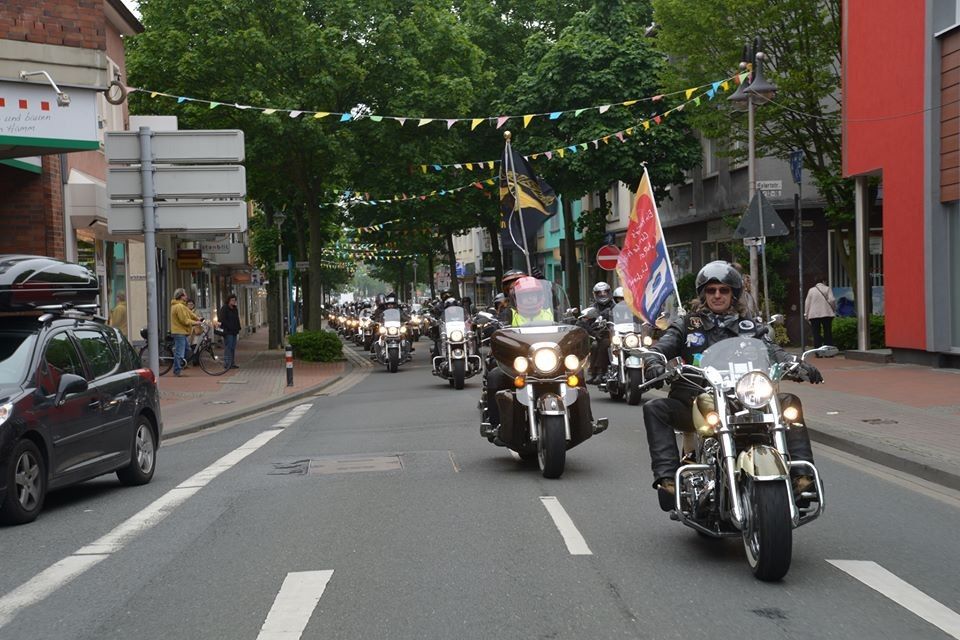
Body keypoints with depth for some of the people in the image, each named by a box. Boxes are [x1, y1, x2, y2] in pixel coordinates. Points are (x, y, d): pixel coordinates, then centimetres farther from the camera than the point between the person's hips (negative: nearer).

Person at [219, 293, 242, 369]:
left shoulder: (235, 309, 18)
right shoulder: (224, 308, -7)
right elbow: (222, 320, -14)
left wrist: (238, 328, 12)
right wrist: (229, 327, -17)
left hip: (234, 332, 8)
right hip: (227, 332, -8)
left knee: (233, 348, 9)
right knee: (228, 347, -9)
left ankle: (232, 364, 13)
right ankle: (227, 364, -8)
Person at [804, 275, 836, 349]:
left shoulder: (811, 290, 9)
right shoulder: (827, 289, 1)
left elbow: (807, 303, 7)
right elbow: (832, 300, -8)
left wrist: (806, 314, 12)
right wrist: (834, 309, 7)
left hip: (814, 315, 2)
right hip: (826, 314, -2)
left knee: (816, 334, 2)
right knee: (828, 333, 4)